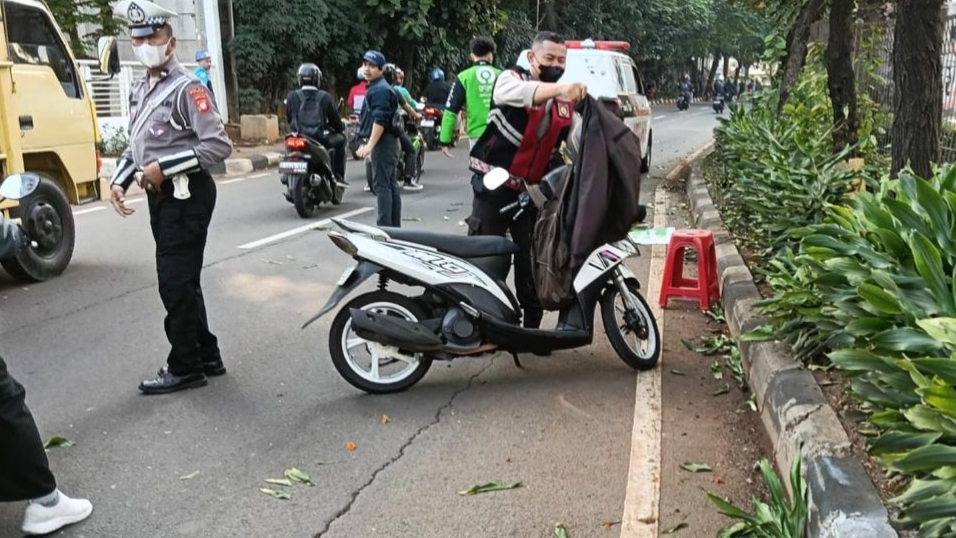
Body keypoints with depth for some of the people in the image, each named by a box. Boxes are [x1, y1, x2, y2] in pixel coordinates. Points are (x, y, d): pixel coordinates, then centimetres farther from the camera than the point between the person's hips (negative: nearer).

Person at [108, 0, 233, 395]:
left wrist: (164, 167, -20)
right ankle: (207, 357, 25)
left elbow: (219, 146, -21)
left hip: (186, 195, -9)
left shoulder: (187, 88, -14)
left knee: (175, 284, -5)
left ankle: (185, 368, 8)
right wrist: (119, 180, 9)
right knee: (181, 282, 14)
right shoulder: (139, 89, 15)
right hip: (161, 195, 9)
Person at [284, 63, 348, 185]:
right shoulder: (324, 97, -2)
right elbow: (334, 119, 6)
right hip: (320, 139, -2)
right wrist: (341, 127, 30)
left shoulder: (292, 96, 1)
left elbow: (289, 118, 11)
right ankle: (338, 177, 20)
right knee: (340, 139, 26)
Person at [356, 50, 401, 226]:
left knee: (381, 185, -10)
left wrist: (370, 145, -26)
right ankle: (395, 226, 16)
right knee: (391, 184, 11)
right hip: (389, 142, 11)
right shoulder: (377, 87, 19)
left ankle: (385, 227, -10)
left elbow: (380, 120, -23)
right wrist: (369, 144, 25)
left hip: (383, 142, -11)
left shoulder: (380, 89, -13)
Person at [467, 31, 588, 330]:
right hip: (495, 187, -5)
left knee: (532, 262, 10)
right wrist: (559, 88, -52)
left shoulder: (564, 103, 10)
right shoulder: (511, 79, -8)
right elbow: (522, 93, -34)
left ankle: (532, 325, 24)